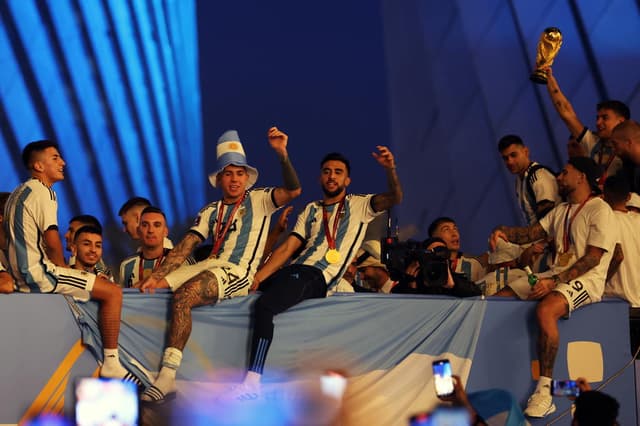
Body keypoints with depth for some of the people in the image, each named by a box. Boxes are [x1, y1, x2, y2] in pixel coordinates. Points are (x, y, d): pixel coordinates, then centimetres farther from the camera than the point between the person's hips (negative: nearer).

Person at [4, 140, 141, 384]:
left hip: (23, 276, 11)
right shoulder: (43, 192, -13)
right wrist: (62, 267, 0)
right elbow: (52, 243, -20)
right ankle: (111, 363, -10)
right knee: (112, 292, -10)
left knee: (100, 283, 24)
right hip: (40, 273, -11)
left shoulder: (18, 194, 18)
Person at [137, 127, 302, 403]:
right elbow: (185, 247, 10)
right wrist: (156, 276, -4)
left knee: (183, 297, -32)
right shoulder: (210, 212, 22)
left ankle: (168, 376, -36)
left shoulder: (259, 200, 11)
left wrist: (282, 154, -21)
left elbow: (293, 191, -8)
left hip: (238, 273, -6)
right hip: (208, 266, 6)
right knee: (145, 290, -13)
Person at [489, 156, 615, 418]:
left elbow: (593, 258, -16)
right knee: (500, 298, -6)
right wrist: (504, 232, -9)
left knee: (545, 310, -37)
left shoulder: (599, 210, -6)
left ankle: (544, 392, -35)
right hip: (556, 275, 9)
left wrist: (554, 281, -24)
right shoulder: (561, 211, 22)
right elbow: (531, 233, 14)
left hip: (586, 279, -9)